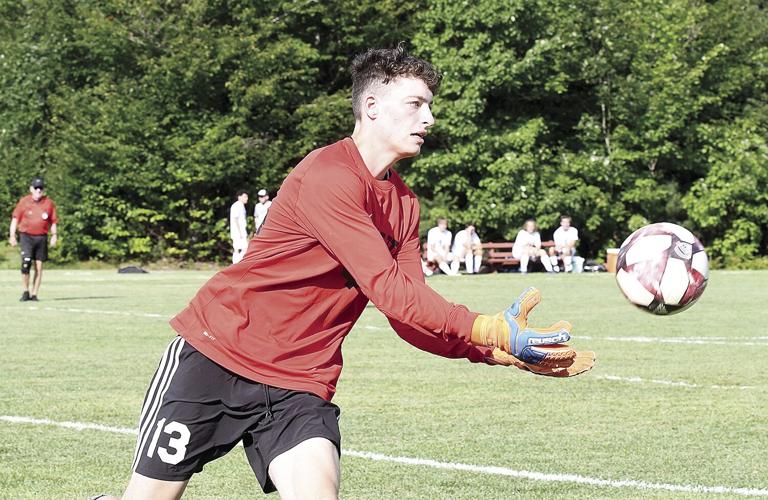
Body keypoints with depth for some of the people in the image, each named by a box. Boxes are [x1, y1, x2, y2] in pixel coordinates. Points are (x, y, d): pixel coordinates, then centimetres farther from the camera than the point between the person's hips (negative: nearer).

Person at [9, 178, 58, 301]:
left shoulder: (49, 203, 8)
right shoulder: (24, 202, 4)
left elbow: (53, 221, 11)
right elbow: (15, 218, 5)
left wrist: (54, 236, -1)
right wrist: (12, 236, -2)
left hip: (41, 237, 2)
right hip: (26, 236, -2)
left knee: (39, 267, 2)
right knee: (26, 262, -15)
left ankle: (34, 294, 9)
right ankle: (25, 292, -3)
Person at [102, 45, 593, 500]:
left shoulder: (404, 204, 9)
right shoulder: (329, 177, -18)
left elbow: (412, 320, 3)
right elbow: (389, 291, -24)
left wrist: (502, 351, -10)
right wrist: (492, 331, -28)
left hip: (300, 386, 6)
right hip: (215, 356, -6)